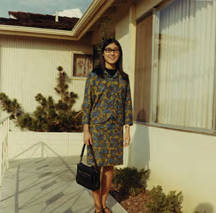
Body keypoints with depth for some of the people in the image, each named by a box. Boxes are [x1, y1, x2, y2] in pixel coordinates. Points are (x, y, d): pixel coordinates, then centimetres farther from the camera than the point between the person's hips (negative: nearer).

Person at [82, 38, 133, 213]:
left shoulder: (124, 77, 8)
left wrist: (127, 130, 4)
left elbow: (128, 104, 9)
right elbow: (87, 104, -3)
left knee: (109, 166, 9)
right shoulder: (94, 75, -1)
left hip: (116, 128, 3)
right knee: (96, 166, 2)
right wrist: (86, 130, -7)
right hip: (97, 127, -3)